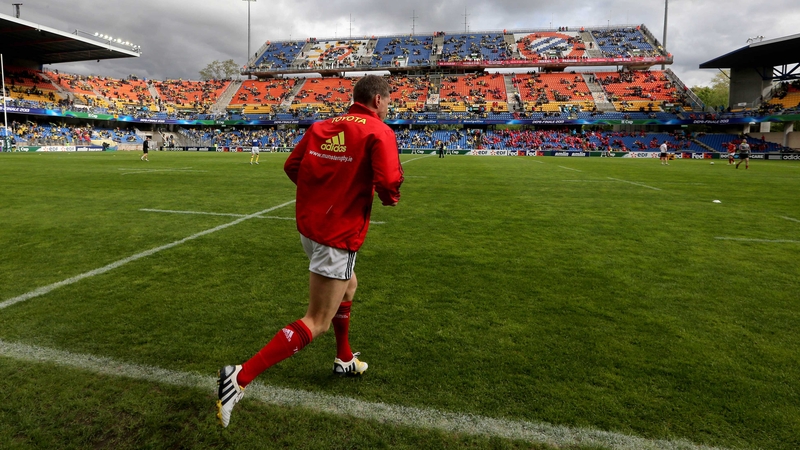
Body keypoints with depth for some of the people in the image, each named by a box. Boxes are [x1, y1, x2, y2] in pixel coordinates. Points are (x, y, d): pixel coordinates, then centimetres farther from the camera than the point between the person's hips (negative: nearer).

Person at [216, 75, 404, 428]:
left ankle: (345, 359, 45)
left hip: (310, 224, 9)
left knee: (348, 285, 30)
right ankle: (241, 377, -5)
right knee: (316, 323, 0)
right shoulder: (379, 132, -11)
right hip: (339, 236, -8)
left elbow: (292, 166, 8)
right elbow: (388, 181, -24)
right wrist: (390, 198, -1)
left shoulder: (321, 127, 8)